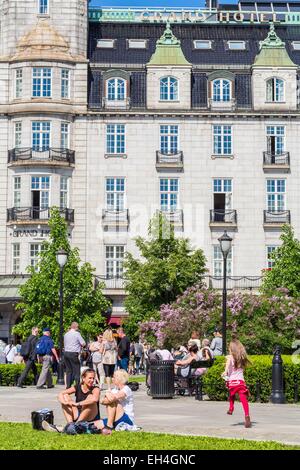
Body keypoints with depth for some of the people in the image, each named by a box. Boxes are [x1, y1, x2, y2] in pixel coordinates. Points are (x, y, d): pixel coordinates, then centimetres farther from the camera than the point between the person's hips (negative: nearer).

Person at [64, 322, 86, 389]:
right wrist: (79, 345, 13)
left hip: (66, 353, 7)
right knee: (76, 371, -4)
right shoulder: (77, 333, -6)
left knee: (68, 371, 10)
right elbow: (83, 344, -8)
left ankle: (68, 386, 10)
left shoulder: (66, 334, 14)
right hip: (73, 354, -7)